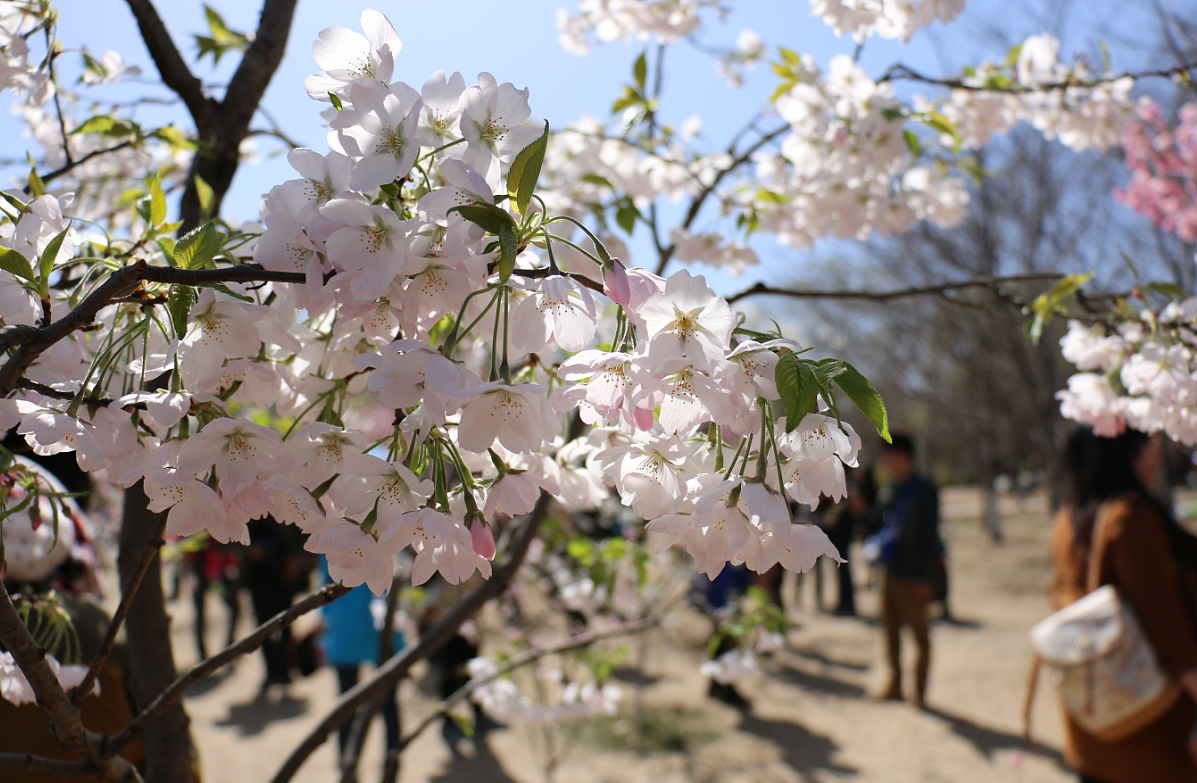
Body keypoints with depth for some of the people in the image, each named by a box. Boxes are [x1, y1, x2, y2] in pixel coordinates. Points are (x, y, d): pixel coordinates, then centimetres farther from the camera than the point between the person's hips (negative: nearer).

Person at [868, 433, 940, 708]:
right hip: (890, 570, 7)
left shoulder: (924, 490, -9)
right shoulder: (890, 490, 11)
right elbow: (878, 520, 19)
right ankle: (895, 684, 22)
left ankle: (919, 689, 10)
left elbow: (929, 536, -12)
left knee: (919, 632, 3)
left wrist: (923, 576, -16)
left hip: (912, 574, -7)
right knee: (891, 629, 12)